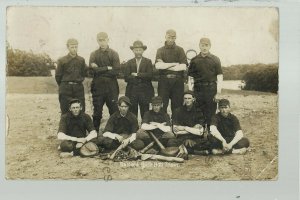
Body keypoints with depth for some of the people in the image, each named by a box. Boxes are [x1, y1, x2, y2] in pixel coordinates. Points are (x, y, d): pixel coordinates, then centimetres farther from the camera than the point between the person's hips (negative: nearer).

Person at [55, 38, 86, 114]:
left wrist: (78, 81, 13)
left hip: (79, 88, 2)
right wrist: (63, 86, 12)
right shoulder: (62, 60, -2)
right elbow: (58, 76, 5)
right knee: (65, 112, 1)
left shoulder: (81, 60, 6)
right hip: (65, 90, -2)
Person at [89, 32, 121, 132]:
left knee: (114, 112, 2)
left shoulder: (114, 54, 4)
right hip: (98, 87, 1)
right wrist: (107, 68, -9)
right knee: (97, 113, 8)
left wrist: (100, 70, -8)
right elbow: (93, 70, -8)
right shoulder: (94, 54, 7)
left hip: (111, 87, -1)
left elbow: (116, 71, -8)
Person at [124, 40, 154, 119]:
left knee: (145, 115, 2)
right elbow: (126, 77, -3)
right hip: (132, 92, 1)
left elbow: (150, 75, -8)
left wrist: (137, 75, -11)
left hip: (145, 92, -1)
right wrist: (141, 77, -10)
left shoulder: (148, 62, 7)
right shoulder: (129, 63, 10)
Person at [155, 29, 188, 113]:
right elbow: (157, 65, -7)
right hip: (164, 80, 0)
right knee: (162, 106, 0)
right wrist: (174, 64, -8)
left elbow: (183, 67, -4)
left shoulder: (180, 50, 9)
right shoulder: (160, 50, 10)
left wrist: (165, 66, -5)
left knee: (177, 106, 3)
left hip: (177, 81, 0)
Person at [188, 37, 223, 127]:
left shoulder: (215, 59, 5)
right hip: (198, 89, 1)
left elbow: (219, 76, 3)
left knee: (211, 114, 2)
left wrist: (218, 92, -5)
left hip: (211, 89, -1)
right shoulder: (194, 60, 9)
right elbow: (190, 76, 10)